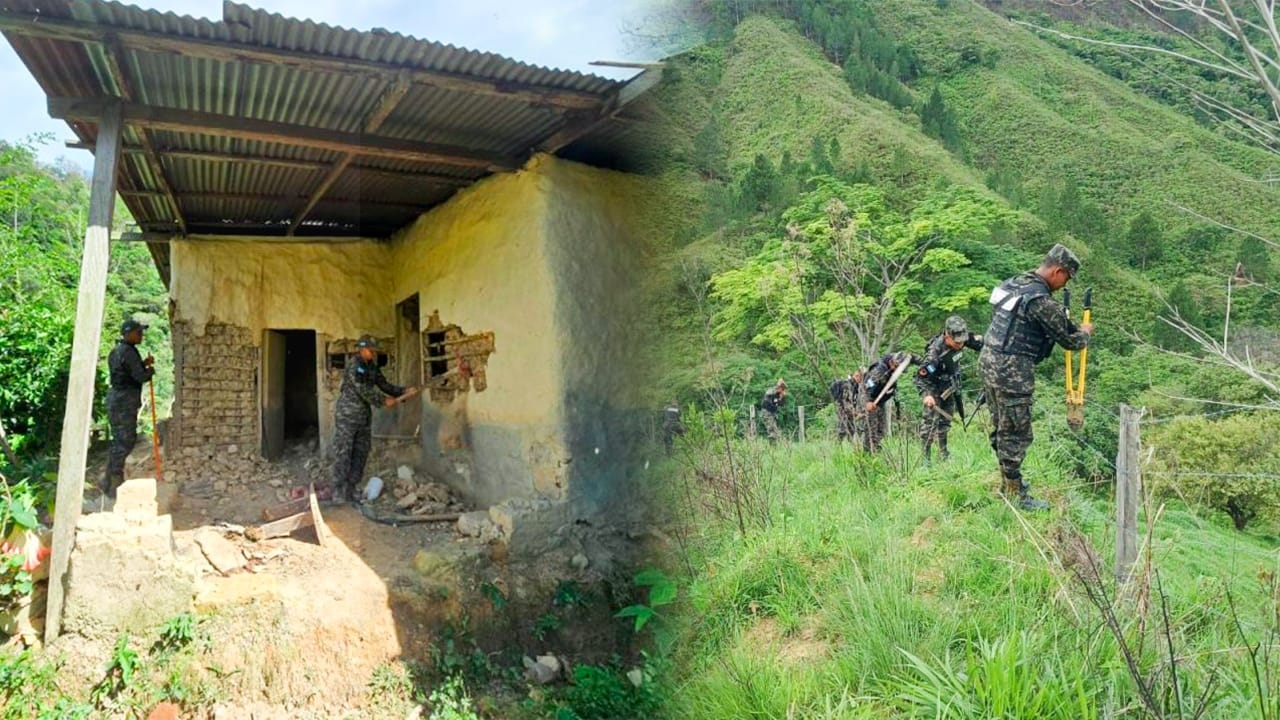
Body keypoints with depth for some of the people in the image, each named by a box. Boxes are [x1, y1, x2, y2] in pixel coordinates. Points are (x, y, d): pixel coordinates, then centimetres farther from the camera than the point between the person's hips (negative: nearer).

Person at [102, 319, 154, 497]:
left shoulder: (116, 351, 15)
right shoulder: (129, 352, -16)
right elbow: (141, 377, -19)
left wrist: (144, 364, 14)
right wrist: (151, 370, 0)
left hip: (116, 397, 10)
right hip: (125, 401, -10)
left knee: (119, 441, 17)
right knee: (124, 442, -4)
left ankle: (108, 482, 24)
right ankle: (115, 485, 1)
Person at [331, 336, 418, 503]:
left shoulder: (372, 367, 10)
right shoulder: (354, 365, -14)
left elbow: (384, 385, 10)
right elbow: (364, 390, -20)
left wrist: (404, 391, -1)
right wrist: (384, 401, -15)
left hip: (364, 415, 8)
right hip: (347, 414, -8)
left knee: (361, 452, 7)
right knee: (343, 452, -3)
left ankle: (351, 488, 14)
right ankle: (339, 491, 1)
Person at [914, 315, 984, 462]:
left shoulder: (962, 337, -20)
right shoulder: (935, 352, -37)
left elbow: (978, 341, 4)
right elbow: (920, 376, -36)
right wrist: (926, 394, -48)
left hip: (950, 382, 7)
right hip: (933, 385, -7)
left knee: (946, 417, 14)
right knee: (930, 419, -11)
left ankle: (943, 451, 26)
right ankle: (925, 455, -5)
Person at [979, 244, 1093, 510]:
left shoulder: (1012, 283, 10)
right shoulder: (1042, 301, -17)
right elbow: (1070, 340, -8)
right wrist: (1086, 331, 15)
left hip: (988, 360, 9)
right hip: (1011, 370, -9)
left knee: (1001, 427, 18)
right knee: (1016, 433, -1)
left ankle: (1009, 481, 31)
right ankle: (1015, 494, 6)